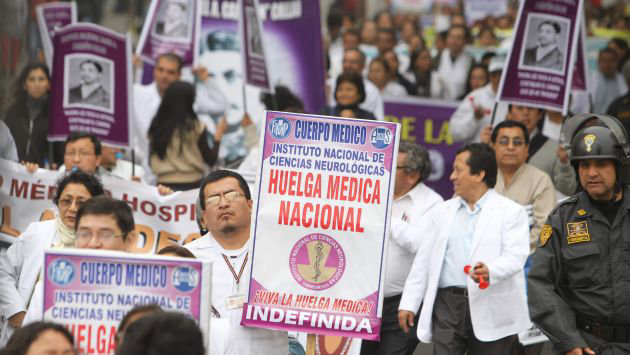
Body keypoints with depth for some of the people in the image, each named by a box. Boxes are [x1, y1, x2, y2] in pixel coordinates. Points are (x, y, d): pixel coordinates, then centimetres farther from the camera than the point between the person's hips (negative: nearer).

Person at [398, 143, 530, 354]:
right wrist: (409, 303, 9)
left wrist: (490, 271, -33)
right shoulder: (441, 212, 15)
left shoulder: (511, 212, 1)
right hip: (447, 305, 3)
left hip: (492, 309, -3)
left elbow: (515, 256, -13)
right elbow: (423, 261, 15)